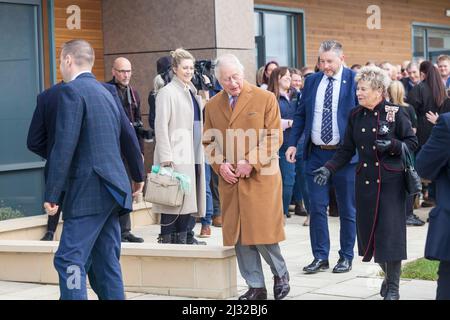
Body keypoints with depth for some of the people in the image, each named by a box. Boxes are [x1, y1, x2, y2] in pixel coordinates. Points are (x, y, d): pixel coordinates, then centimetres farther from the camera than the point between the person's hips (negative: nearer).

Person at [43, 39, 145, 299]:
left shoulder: (71, 90, -9)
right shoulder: (105, 92, 17)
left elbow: (64, 145, -17)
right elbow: (129, 138, 23)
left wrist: (52, 194, -16)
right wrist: (138, 176, 38)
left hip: (88, 190, -9)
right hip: (112, 188, 9)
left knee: (69, 260, -10)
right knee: (107, 262, 11)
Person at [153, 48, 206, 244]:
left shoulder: (192, 92, 18)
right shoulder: (167, 92, -6)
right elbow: (161, 126, -12)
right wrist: (166, 158, -17)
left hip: (194, 156, 8)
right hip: (176, 157, -8)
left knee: (188, 198, 8)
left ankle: (185, 239, 14)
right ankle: (167, 240, -2)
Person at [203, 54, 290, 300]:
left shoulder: (265, 99, -2)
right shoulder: (212, 106, 11)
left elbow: (274, 138, -5)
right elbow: (209, 142, 14)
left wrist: (250, 162, -14)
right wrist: (220, 164, -4)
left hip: (261, 177, -4)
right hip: (229, 180, 4)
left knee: (262, 234, -6)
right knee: (238, 236, 4)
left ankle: (281, 274, 20)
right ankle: (256, 287, 15)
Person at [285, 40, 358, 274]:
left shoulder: (355, 81, -5)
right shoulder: (312, 81, 8)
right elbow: (301, 114, 13)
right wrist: (293, 143, 3)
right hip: (316, 154, 4)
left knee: (347, 209, 7)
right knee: (316, 207, 4)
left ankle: (346, 257, 18)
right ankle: (320, 256, 13)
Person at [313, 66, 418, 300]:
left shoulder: (396, 113, -6)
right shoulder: (356, 115, 7)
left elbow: (412, 143, -2)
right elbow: (347, 149, 8)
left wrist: (392, 145, -20)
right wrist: (329, 168, -5)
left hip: (390, 181, -5)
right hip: (365, 181, 5)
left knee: (390, 231, -5)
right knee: (369, 230, 7)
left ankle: (393, 286, 8)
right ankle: (388, 274, 31)